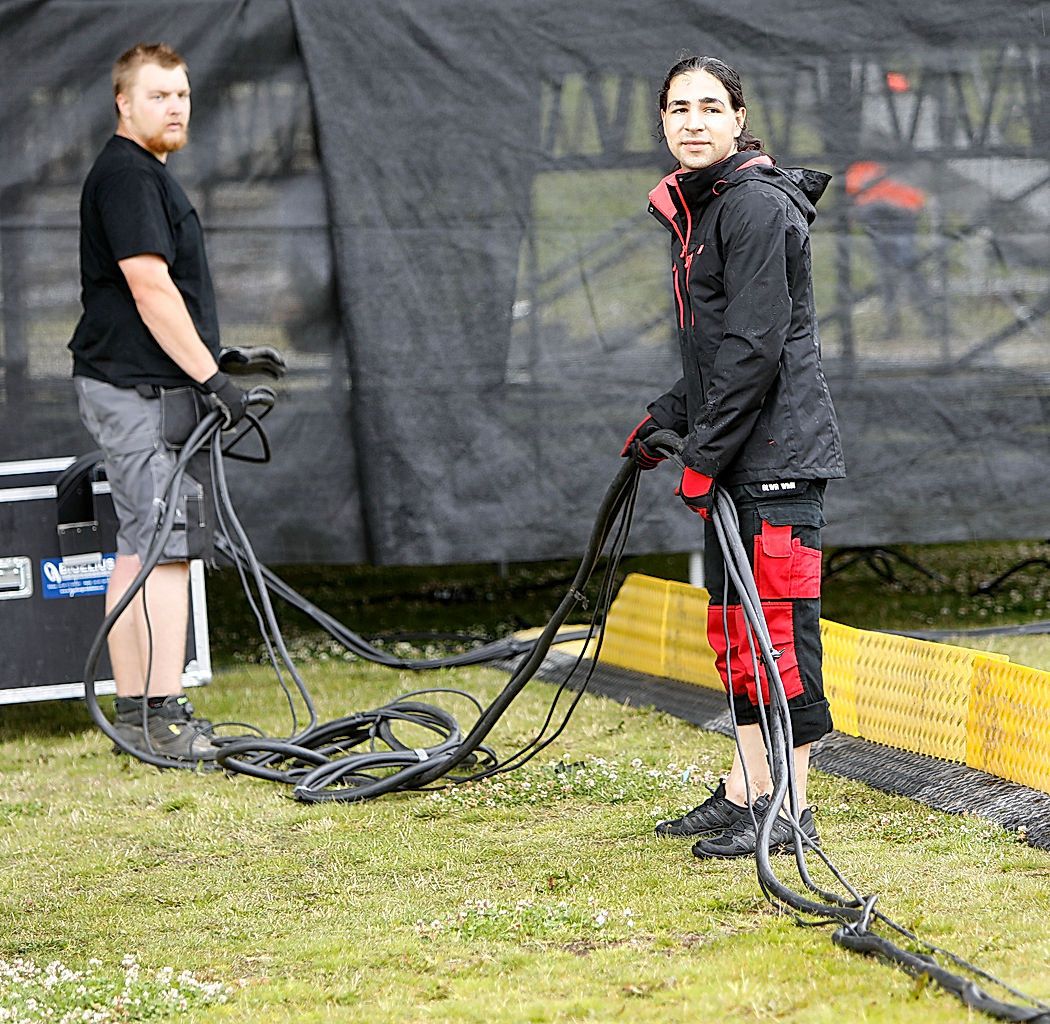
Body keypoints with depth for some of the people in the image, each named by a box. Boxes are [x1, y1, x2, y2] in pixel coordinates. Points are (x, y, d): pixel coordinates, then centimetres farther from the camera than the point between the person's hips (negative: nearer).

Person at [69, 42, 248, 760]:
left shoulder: (147, 174, 21)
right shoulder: (128, 175, -13)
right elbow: (151, 290, -20)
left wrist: (217, 359, 26)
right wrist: (211, 377, -20)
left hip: (146, 385, 11)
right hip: (136, 390, -11)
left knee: (139, 551, 10)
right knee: (168, 546, -13)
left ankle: (134, 712, 14)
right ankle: (164, 719, -16)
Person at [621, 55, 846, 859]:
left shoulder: (758, 205, -14)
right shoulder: (696, 211, 16)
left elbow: (755, 346, -19)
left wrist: (704, 455, -17)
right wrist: (667, 418, 19)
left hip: (780, 453, -10)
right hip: (734, 457, 10)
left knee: (780, 622, -8)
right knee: (735, 621, 13)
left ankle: (790, 811, -4)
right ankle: (746, 790, 22)